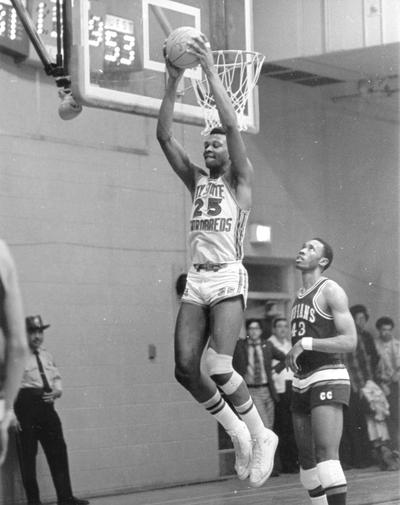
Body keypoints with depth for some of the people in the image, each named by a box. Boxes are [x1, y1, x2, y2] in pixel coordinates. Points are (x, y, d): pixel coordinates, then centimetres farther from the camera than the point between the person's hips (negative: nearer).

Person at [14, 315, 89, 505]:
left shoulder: (47, 356, 15)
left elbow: (57, 379, 21)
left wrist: (56, 392, -2)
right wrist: (11, 414, -17)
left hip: (47, 405, 6)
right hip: (26, 406, -6)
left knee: (58, 451, 5)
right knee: (27, 455, 0)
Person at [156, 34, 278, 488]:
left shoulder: (240, 182, 6)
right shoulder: (197, 181, 19)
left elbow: (232, 125, -9)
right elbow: (164, 136, 11)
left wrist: (210, 70, -10)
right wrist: (173, 82, 2)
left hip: (228, 280, -6)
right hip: (196, 282, 6)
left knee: (219, 369, -18)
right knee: (186, 369, -5)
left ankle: (261, 436, 0)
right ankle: (237, 432, 13)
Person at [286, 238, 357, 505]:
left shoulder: (331, 290, -7)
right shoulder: (299, 295, 19)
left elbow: (350, 341, -16)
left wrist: (305, 343, -23)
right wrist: (292, 355, 13)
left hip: (328, 378, -9)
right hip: (302, 383, 9)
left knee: (326, 455, -21)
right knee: (307, 459, 10)